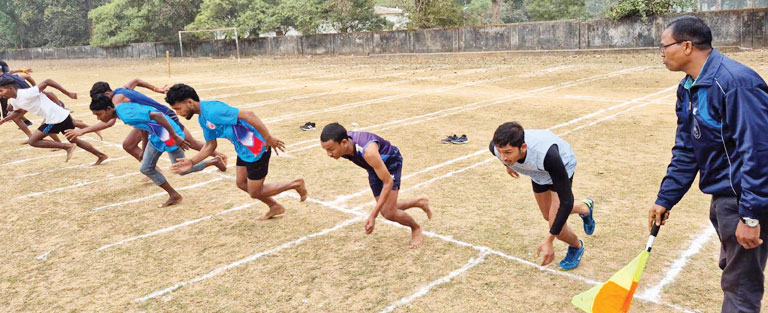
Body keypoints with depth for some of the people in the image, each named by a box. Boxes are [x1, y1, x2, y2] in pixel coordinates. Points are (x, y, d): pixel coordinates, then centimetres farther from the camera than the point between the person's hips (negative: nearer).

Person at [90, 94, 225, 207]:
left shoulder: (127, 115, -29)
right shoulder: (120, 109, 2)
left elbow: (158, 116, -34)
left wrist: (175, 137, -31)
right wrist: (144, 150, 25)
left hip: (169, 133, -10)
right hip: (156, 136, 10)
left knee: (182, 170, 4)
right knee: (146, 169, 6)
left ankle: (214, 161, 23)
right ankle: (174, 195, 17)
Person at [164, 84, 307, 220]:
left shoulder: (212, 110, -26)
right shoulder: (202, 119, 6)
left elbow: (248, 115, -31)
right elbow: (210, 145, 15)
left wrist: (269, 138, -30)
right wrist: (191, 162, 5)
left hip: (257, 149, -10)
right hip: (243, 150, 10)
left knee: (255, 193, 3)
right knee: (241, 183, 21)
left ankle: (296, 184, 18)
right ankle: (275, 207, 37)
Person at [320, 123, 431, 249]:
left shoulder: (368, 151, -45)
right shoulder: (340, 145, -26)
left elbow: (388, 183, -37)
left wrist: (373, 216, -39)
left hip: (391, 163, -6)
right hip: (374, 167, 7)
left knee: (389, 213, -14)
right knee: (385, 210, 10)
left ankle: (416, 228, 17)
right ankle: (420, 202, 35)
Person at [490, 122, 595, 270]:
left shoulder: (547, 155, -50)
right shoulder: (496, 147, -36)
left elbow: (566, 201, -42)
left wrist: (549, 240, -43)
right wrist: (508, 165, 15)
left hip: (562, 166, -5)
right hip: (539, 171, 5)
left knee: (556, 225, -14)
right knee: (549, 217, 19)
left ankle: (577, 246, 23)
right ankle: (585, 208, 50)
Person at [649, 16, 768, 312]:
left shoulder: (735, 82, -23)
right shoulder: (688, 88, 6)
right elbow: (685, 150, 12)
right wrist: (665, 199, 10)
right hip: (723, 196, 9)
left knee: (740, 287, 2)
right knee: (732, 268, 25)